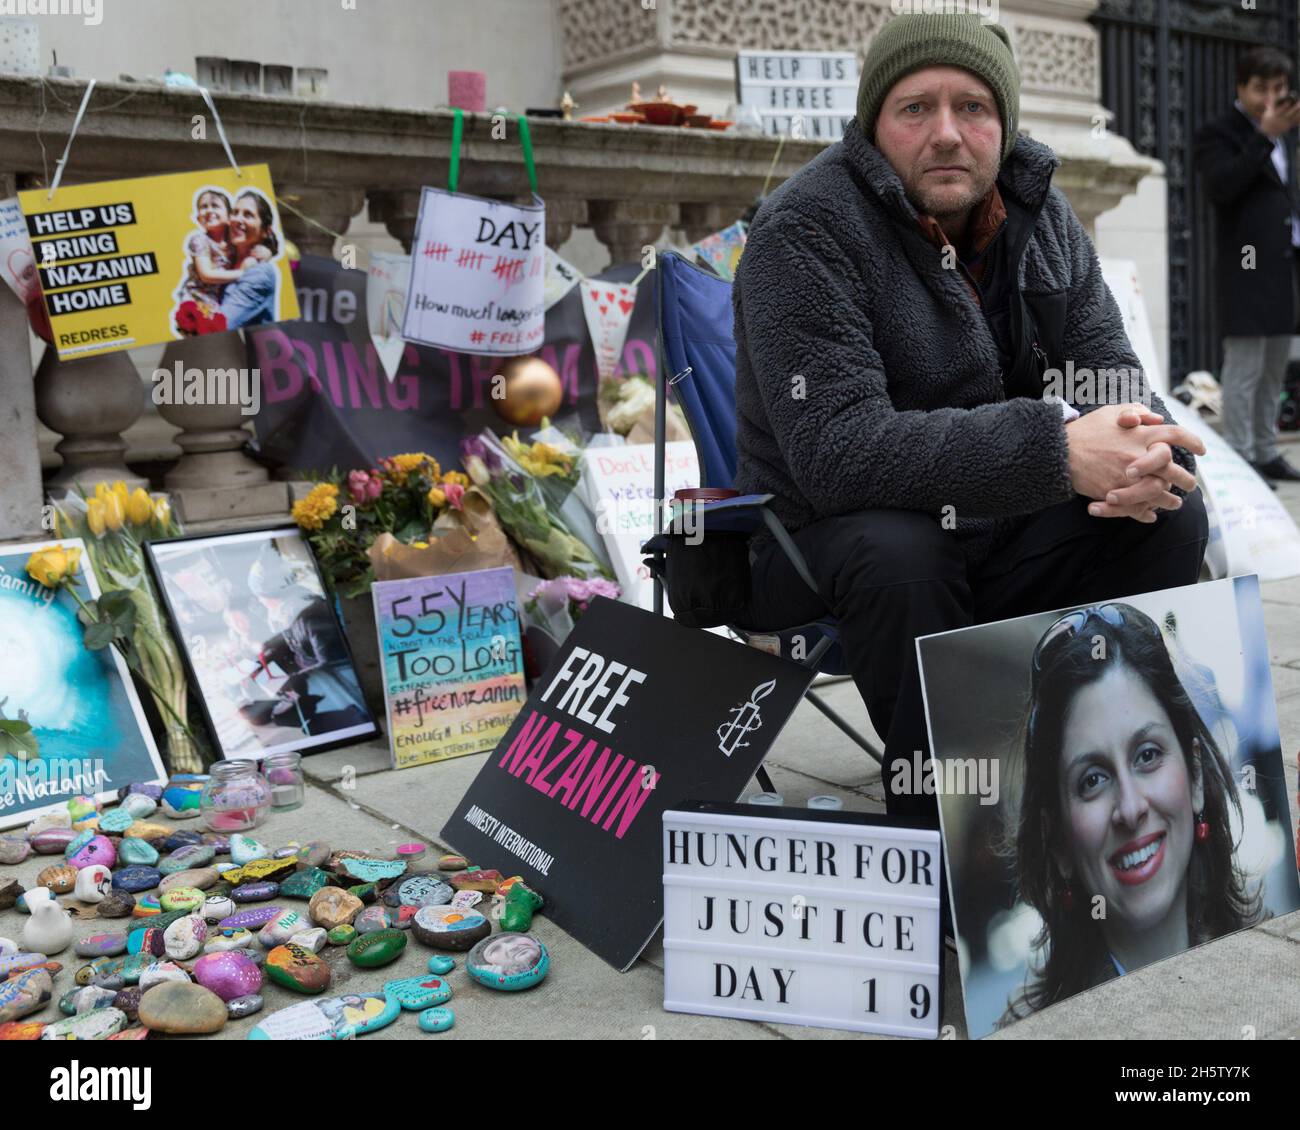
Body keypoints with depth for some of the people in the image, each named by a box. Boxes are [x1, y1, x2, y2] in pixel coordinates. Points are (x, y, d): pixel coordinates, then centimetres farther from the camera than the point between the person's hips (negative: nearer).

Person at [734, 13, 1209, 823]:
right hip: (832, 539, -6)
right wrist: (1056, 451, -36)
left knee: (1172, 513, -13)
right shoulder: (807, 231, -18)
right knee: (895, 553, -36)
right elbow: (836, 451, -30)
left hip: (999, 539, 6)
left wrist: (1142, 452, -25)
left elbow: (1112, 377, 2)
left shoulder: (1039, 214, 2)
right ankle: (938, 815, -17)